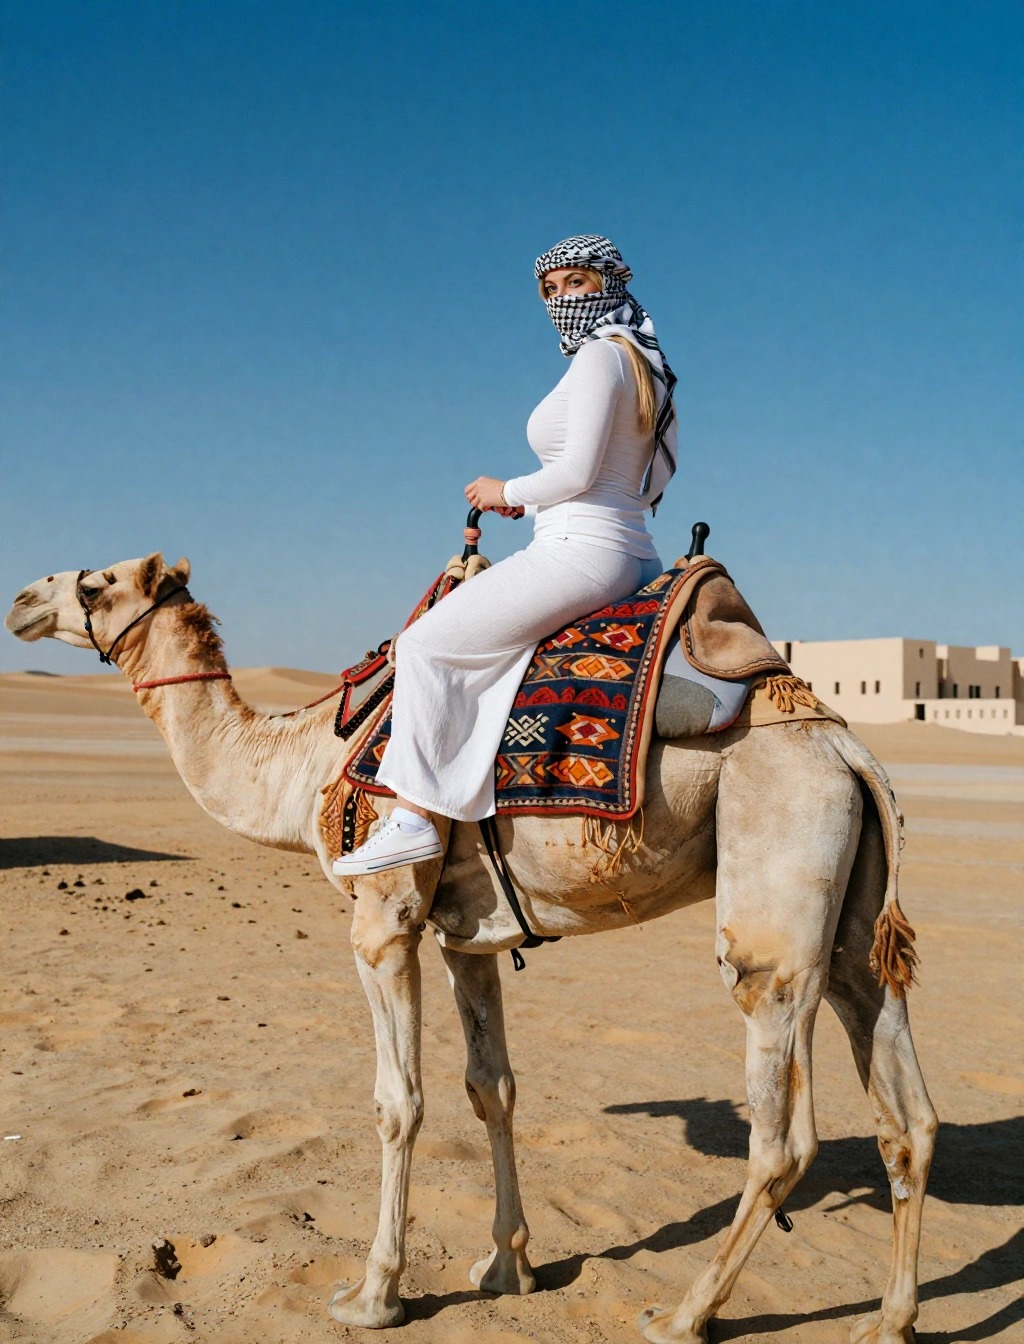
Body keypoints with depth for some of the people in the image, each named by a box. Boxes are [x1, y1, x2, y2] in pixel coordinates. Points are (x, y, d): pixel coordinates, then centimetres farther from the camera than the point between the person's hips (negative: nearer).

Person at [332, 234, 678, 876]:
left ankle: (415, 818, -9)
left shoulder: (599, 356, -9)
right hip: (636, 557, 11)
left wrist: (508, 492, 0)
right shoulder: (646, 366, 20)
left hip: (581, 552, -11)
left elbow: (577, 472, -17)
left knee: (427, 642, -7)